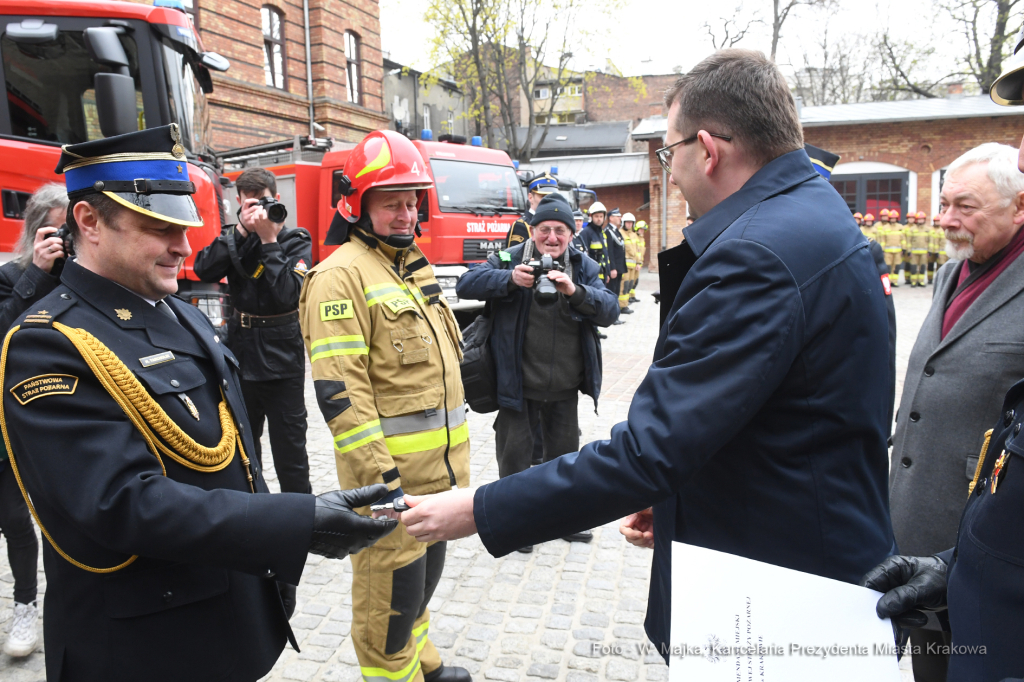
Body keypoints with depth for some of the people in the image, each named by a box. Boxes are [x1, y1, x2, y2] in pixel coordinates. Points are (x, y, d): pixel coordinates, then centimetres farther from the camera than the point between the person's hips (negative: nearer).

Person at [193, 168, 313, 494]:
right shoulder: (234, 238, 6)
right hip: (241, 353, 5)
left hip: (282, 359, -4)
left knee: (289, 445, 0)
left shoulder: (296, 241, -5)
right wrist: (242, 230, -17)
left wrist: (269, 240, -20)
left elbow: (288, 294, -20)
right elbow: (204, 270, -12)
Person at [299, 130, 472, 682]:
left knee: (425, 570, 24)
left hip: (439, 468, 9)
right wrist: (382, 484, -24)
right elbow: (341, 394, -22)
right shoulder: (342, 276, -15)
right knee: (392, 589, 5)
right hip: (389, 469, -9)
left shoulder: (414, 265, 14)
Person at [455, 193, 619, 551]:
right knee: (514, 453, 9)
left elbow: (609, 311, -10)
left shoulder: (585, 267, 2)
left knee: (564, 452, 19)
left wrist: (575, 292, -29)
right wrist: (510, 279, -33)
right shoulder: (509, 260, -6)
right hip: (517, 383, -3)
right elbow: (466, 284, -18)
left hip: (564, 386, 3)